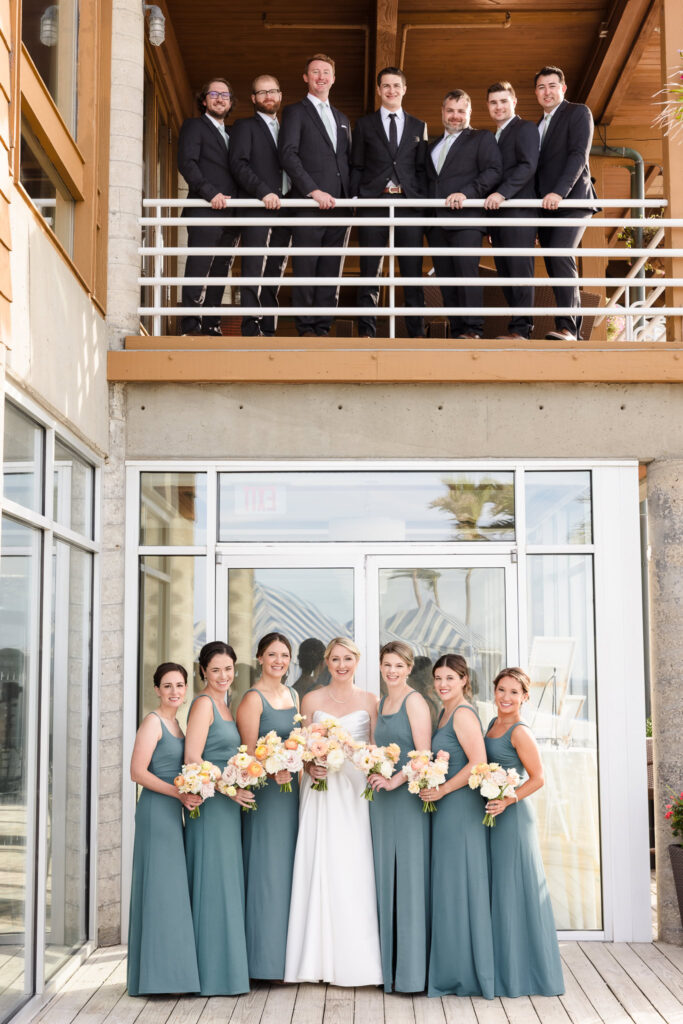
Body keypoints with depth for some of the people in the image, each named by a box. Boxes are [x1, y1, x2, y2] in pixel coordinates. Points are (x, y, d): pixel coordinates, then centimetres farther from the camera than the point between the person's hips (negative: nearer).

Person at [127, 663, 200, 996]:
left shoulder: (177, 723, 16)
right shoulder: (153, 722, -9)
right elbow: (138, 772, -16)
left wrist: (189, 793, 6)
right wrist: (179, 793, -20)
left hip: (173, 810, 9)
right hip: (156, 809, -9)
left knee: (173, 888, 10)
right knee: (160, 885, -6)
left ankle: (170, 969, 16)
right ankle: (157, 973, 0)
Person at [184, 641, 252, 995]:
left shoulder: (224, 706, 15)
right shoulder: (203, 704, -11)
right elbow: (192, 759, -18)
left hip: (228, 804, 9)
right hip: (210, 803, -9)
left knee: (227, 882, 12)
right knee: (213, 883, -4)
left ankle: (226, 966, 20)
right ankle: (214, 974, 3)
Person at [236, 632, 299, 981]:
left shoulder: (292, 695, 14)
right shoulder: (253, 699, -9)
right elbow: (248, 751, -14)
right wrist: (272, 772, -27)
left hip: (290, 788, 8)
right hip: (264, 791, -8)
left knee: (289, 869, 11)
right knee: (267, 870, -3)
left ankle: (287, 954, 20)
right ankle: (266, 959, 5)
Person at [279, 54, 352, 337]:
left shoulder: (342, 119, 24)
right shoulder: (295, 112, 4)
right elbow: (288, 155, -8)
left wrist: (350, 197, 8)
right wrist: (313, 191, -17)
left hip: (337, 206, 5)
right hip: (309, 205, -5)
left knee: (330, 270, 3)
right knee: (306, 269, -5)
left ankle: (323, 326, 6)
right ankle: (306, 327, 0)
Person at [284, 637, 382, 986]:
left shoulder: (369, 701, 7)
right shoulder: (311, 700, 8)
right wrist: (310, 766, -10)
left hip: (357, 790, 0)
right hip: (321, 789, 0)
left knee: (355, 869, -3)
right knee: (320, 867, -2)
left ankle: (356, 960, 6)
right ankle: (320, 957, 5)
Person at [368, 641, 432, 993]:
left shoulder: (414, 701, -7)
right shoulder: (382, 704, 16)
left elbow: (424, 755, -14)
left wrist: (395, 780, -19)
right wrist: (375, 774, 7)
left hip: (408, 796, -8)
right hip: (382, 799, 8)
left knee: (409, 876, -4)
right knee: (387, 876, 9)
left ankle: (412, 969, 3)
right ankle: (390, 966, 16)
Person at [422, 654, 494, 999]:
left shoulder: (463, 714, -14)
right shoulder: (446, 713, 15)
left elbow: (478, 763, -22)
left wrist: (442, 790, -17)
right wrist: (433, 790, 8)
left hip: (461, 807, -9)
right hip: (446, 810, 9)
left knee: (459, 885, -2)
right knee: (448, 886, 12)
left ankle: (464, 973, 8)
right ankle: (452, 971, 20)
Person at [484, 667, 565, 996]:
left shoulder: (520, 732, -13)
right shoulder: (493, 724, 11)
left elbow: (537, 777, -15)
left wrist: (508, 800, -24)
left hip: (513, 814, -8)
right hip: (493, 812, 8)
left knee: (514, 886, -1)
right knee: (500, 887, 12)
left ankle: (523, 972, 9)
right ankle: (505, 969, 21)